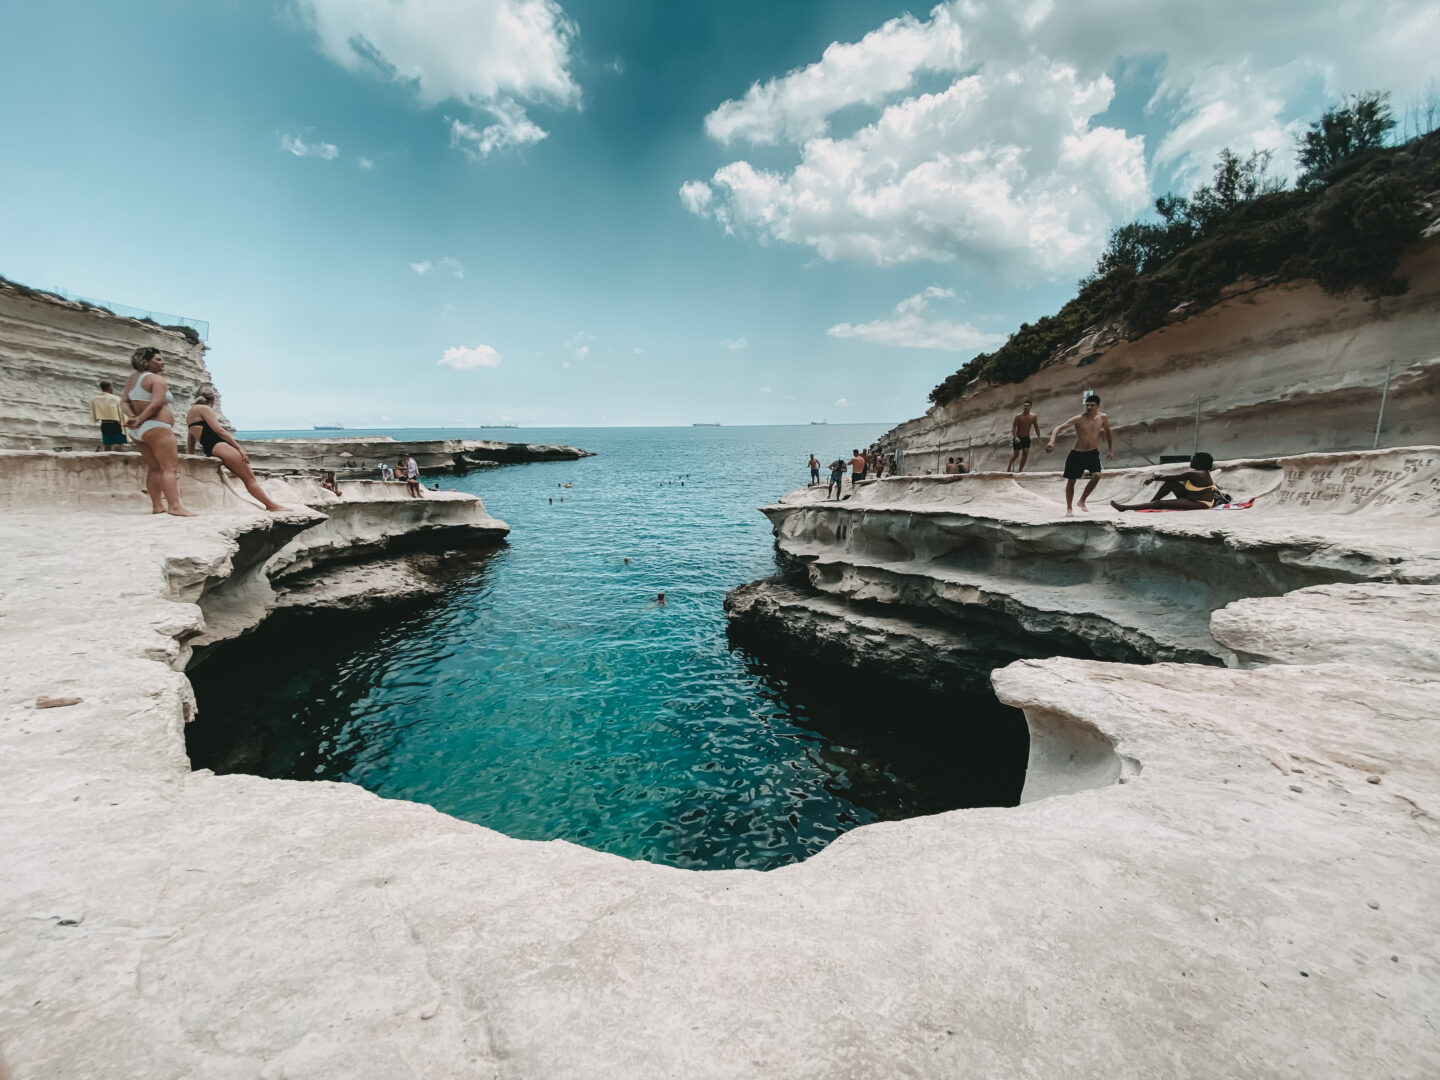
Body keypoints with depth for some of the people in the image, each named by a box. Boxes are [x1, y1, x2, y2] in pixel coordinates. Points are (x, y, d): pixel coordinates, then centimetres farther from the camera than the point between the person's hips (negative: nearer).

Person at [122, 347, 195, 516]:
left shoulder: (132, 379, 18)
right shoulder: (157, 379, -7)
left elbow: (124, 401, 15)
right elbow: (157, 403, -19)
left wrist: (132, 416, 0)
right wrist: (140, 419, -13)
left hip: (139, 431, 10)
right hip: (156, 427, -9)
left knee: (154, 468, 13)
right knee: (170, 467, -15)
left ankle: (156, 506, 9)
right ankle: (174, 506, -25)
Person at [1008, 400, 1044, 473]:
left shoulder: (1033, 416, -5)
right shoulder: (1019, 416, -15)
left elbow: (1036, 427, 4)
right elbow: (1013, 427, -16)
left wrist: (1039, 437, 2)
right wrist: (1015, 437, -30)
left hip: (1026, 438, 3)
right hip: (1018, 438, -3)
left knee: (1025, 454, -9)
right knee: (1016, 454, 4)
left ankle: (1020, 470, 1)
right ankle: (1009, 467, 29)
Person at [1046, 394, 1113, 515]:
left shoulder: (1103, 418, -1)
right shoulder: (1078, 419, -14)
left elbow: (1108, 433, 17)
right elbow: (1059, 428, -22)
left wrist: (1110, 450, 16)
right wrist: (1052, 441, -38)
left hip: (1093, 453, 2)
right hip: (1077, 454, -2)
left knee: (1096, 475, -21)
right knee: (1071, 481, 5)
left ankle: (1082, 501, 1)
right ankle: (1069, 508, 22)